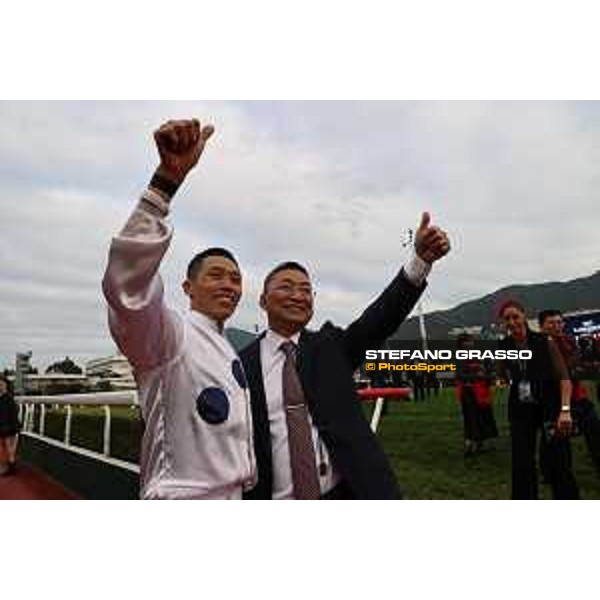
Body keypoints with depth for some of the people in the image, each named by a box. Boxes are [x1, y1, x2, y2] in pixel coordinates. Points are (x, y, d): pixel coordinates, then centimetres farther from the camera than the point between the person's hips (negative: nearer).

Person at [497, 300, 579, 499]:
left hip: (550, 407, -3)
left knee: (559, 464, -1)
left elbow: (564, 377, -12)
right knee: (521, 464, 7)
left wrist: (565, 409, -22)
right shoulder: (504, 347, -2)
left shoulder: (545, 342, -10)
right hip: (521, 410, 3)